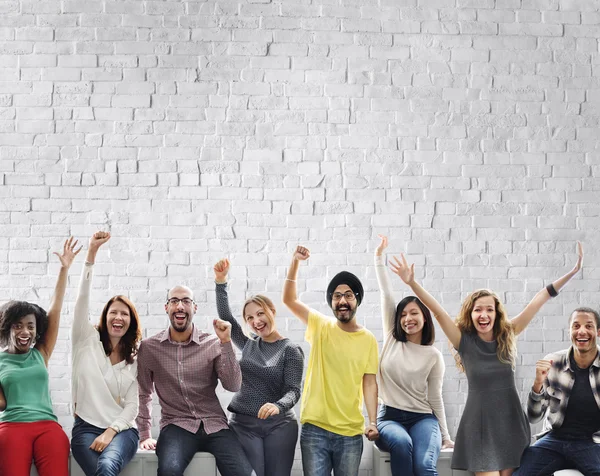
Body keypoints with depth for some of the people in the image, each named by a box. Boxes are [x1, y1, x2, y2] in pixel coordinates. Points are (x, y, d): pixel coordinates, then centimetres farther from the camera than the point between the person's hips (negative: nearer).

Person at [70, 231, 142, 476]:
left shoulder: (134, 362, 13)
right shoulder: (88, 341, 9)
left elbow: (132, 406, 6)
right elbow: (82, 299, -3)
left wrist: (111, 431, -13)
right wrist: (91, 253, -12)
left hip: (122, 429, 1)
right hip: (86, 427, -1)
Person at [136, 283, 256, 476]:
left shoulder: (213, 344, 3)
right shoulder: (149, 347, 3)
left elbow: (233, 386, -5)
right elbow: (144, 394, 12)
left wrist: (226, 343, -12)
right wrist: (144, 435, 9)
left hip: (215, 425, 1)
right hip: (176, 426, -1)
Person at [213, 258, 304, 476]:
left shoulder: (291, 350, -2)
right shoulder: (249, 345, 10)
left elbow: (294, 390, -11)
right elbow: (225, 317, 2)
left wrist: (278, 406, -33)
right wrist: (220, 282, -9)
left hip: (279, 425, -2)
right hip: (243, 424, 2)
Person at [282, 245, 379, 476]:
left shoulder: (368, 339, 3)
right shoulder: (321, 327, 2)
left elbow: (369, 383, 2)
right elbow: (289, 300, -7)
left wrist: (372, 421, -9)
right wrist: (295, 263, -18)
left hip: (351, 432, 1)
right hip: (315, 428, -1)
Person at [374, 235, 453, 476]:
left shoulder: (433, 355, 6)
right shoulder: (391, 340, 9)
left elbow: (435, 398, 9)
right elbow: (386, 295, 5)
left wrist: (445, 436, 7)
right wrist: (379, 257, 3)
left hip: (422, 419, 0)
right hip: (389, 417, 1)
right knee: (401, 442, -37)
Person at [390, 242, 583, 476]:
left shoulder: (507, 335, 1)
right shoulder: (465, 341, -5)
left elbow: (540, 298, -2)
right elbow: (437, 310, -16)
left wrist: (573, 271, -2)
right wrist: (412, 283, -28)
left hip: (511, 422, 3)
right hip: (480, 425, -3)